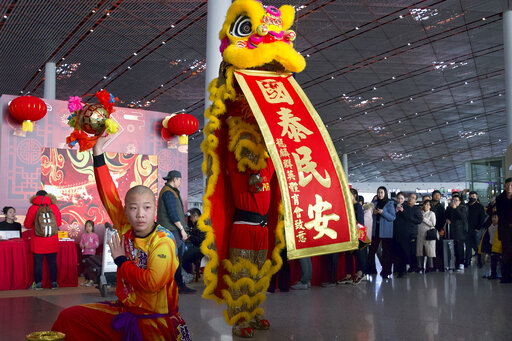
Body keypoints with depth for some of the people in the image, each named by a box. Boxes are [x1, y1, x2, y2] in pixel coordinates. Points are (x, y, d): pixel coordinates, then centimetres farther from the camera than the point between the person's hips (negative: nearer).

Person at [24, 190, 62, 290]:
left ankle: (38, 283, 9)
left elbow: (27, 225, 4)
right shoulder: (54, 207, -2)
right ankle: (54, 282, 13)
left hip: (38, 242, -1)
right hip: (52, 242, 1)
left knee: (38, 262, 7)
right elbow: (59, 223, 7)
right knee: (52, 262, 10)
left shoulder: (32, 208, -5)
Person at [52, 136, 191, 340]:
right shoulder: (126, 229, 1)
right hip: (124, 311, 6)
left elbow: (153, 282, -27)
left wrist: (121, 261, -13)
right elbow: (109, 195, 3)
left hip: (156, 320, -6)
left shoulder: (163, 241, -16)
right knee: (68, 318, -1)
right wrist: (98, 153, 0)